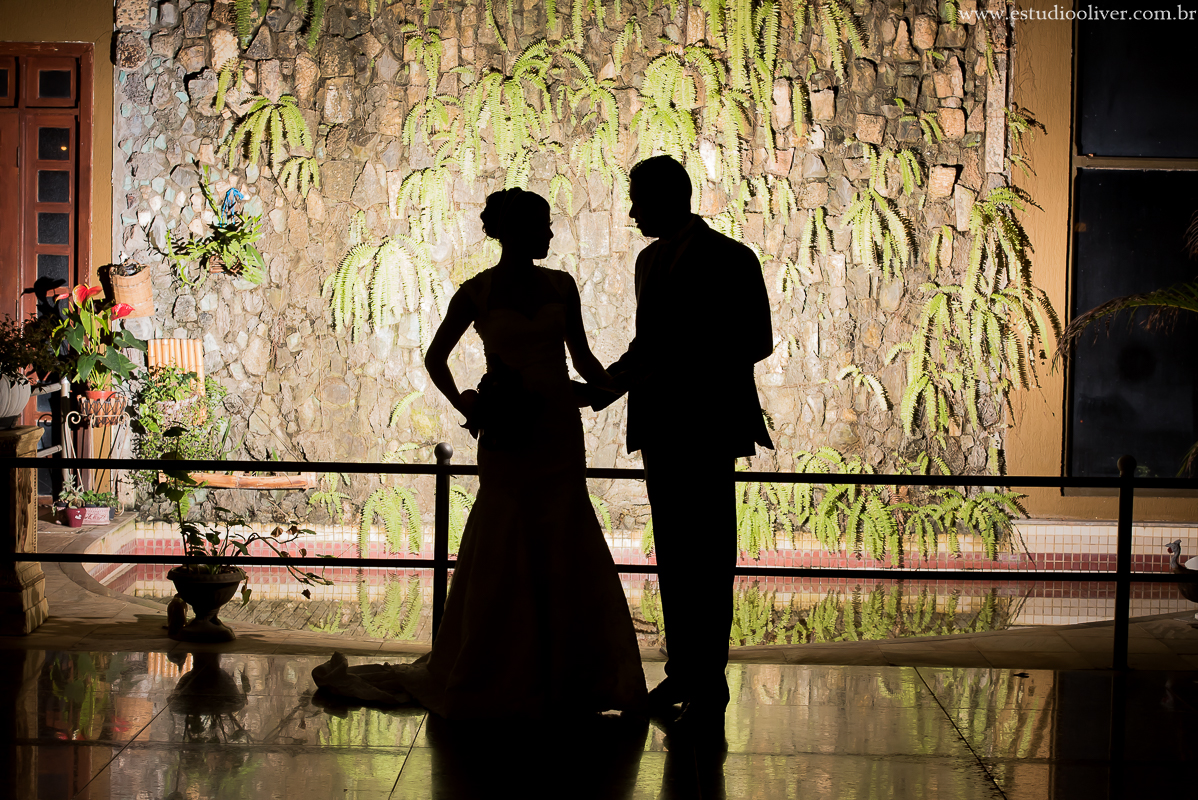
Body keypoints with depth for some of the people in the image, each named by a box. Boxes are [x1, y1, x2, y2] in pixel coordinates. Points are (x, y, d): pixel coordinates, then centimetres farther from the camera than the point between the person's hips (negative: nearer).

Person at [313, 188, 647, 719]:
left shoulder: (560, 286, 8)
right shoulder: (477, 293, -1)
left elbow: (581, 356, 12)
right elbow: (435, 358, 6)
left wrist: (614, 386, -5)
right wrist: (463, 406, -8)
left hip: (560, 432, 3)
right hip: (508, 437, -3)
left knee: (565, 557, 5)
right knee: (502, 556, 0)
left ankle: (562, 673, 14)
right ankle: (486, 679, 10)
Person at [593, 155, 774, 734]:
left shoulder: (729, 258, -6)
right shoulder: (650, 259, 16)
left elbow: (757, 342, -9)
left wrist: (689, 367, -17)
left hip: (706, 425, -7)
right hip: (659, 425, 7)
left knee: (707, 555, -6)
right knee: (673, 554, 9)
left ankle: (709, 687, -5)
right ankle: (682, 672, 16)